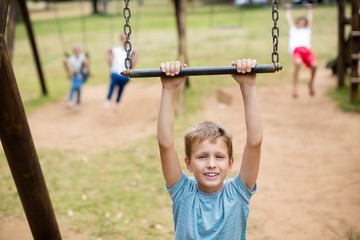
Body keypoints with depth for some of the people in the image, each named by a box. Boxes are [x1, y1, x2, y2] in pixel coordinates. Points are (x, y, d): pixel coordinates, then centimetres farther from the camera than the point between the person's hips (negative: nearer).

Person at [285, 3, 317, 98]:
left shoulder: (307, 30, 40)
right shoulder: (293, 30, 37)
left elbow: (310, 19, 50)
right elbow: (289, 19, 48)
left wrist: (310, 9, 63)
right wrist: (288, 9, 60)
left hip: (307, 49, 2)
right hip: (296, 49, -2)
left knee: (314, 65, -27)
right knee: (297, 63, -36)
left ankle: (311, 83, 2)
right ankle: (294, 86, -26)